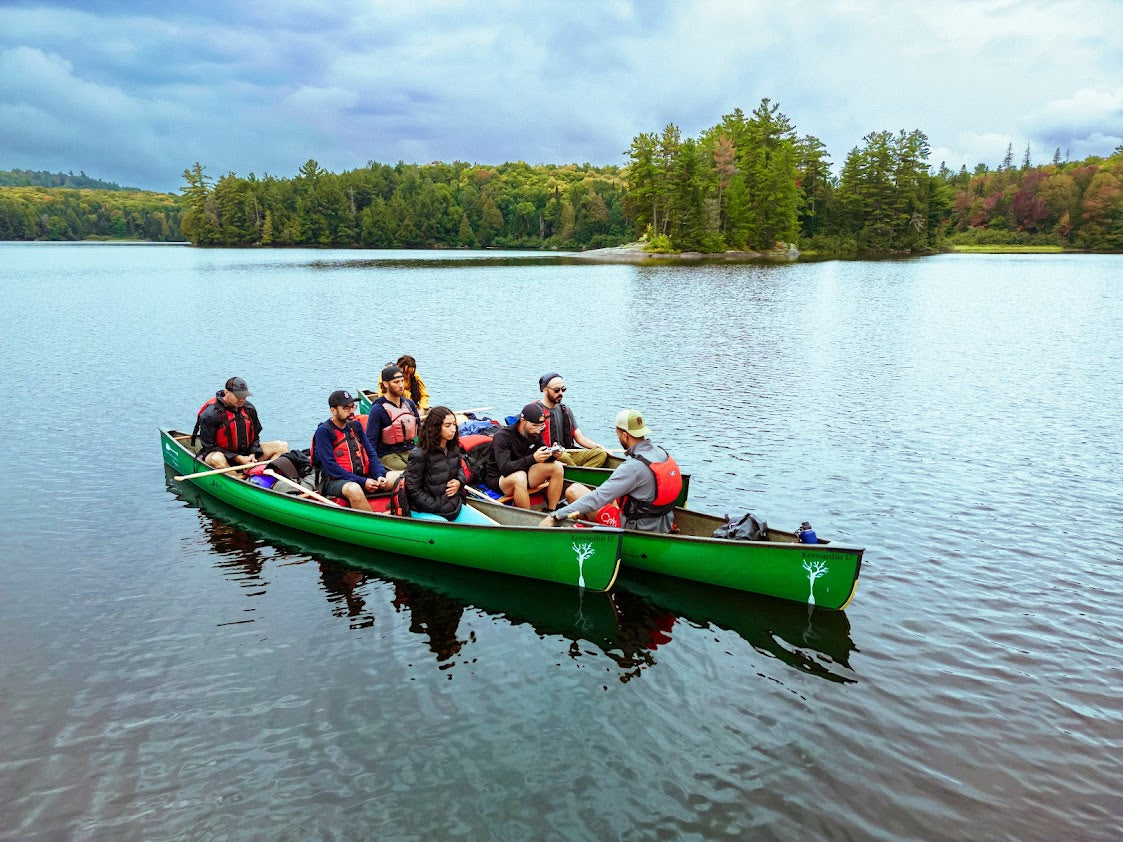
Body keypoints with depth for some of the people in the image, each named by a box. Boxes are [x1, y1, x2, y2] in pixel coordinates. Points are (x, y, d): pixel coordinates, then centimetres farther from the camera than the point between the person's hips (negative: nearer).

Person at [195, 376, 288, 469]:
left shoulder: (249, 408, 2)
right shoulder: (210, 414, -16)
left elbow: (255, 436, 12)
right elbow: (210, 446, -16)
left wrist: (253, 454, -9)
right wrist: (238, 458, -21)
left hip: (246, 452, 6)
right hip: (222, 454, -6)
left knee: (283, 446, -7)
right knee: (217, 459, -42)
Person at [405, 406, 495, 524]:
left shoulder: (454, 449, 4)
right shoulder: (419, 455, -16)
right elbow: (413, 489, -14)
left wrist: (459, 481, 2)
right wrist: (439, 509, -16)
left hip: (455, 506, 7)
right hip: (426, 512, -7)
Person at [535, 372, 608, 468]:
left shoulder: (566, 410, 17)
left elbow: (579, 437, 17)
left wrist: (600, 447, 3)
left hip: (568, 454, 7)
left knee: (601, 454, -12)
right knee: (563, 456, -39)